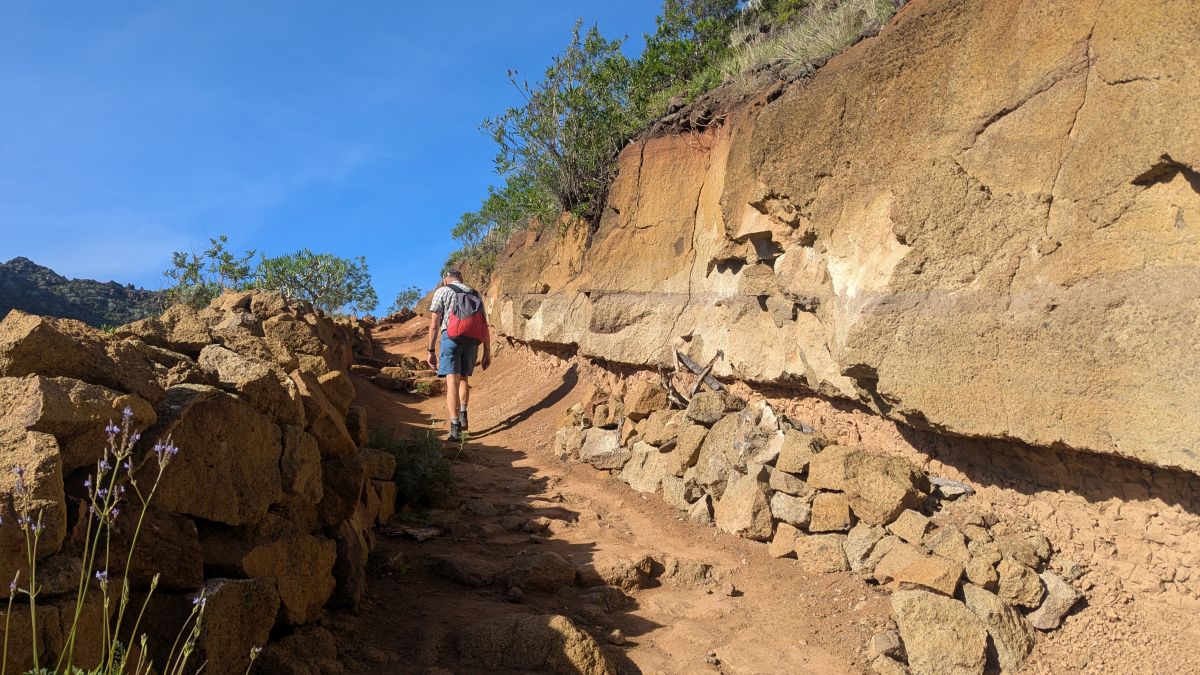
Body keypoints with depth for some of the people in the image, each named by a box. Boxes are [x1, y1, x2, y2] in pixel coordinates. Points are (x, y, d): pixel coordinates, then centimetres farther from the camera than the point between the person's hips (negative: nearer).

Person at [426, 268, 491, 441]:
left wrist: (431, 351, 1)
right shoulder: (475, 294, 19)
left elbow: (434, 324, -1)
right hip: (472, 340, 4)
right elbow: (484, 325, 13)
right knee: (464, 378, 23)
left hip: (451, 336, -4)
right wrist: (487, 352, 14)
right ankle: (463, 415, 10)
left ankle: (455, 428, -14)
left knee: (452, 382, -7)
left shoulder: (442, 292, 7)